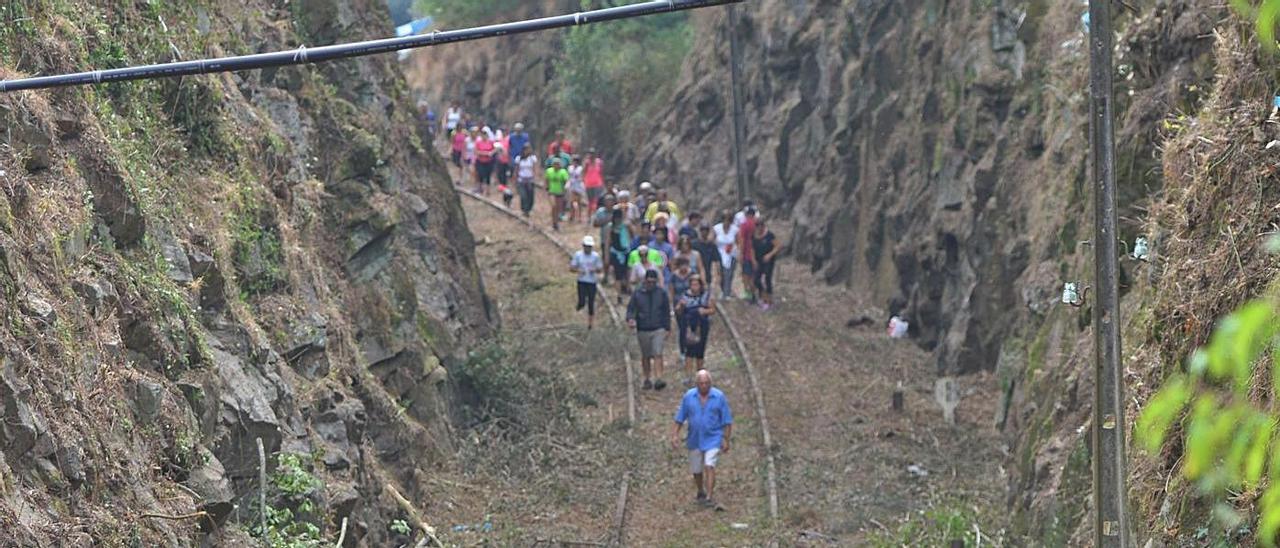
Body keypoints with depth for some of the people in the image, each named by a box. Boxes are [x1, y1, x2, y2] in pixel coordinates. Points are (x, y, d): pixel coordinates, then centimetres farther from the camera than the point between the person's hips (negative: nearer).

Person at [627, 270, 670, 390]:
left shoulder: (661, 293, 3)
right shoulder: (637, 294, 2)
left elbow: (667, 312, 9)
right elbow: (631, 308, 3)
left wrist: (667, 328, 6)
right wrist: (630, 319, -19)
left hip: (658, 330, -1)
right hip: (643, 330, 1)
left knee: (658, 354, -14)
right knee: (645, 356, 10)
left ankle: (658, 379, -20)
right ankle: (647, 380, 21)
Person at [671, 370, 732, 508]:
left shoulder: (719, 396, -8)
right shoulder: (688, 396, -3)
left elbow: (727, 420, -3)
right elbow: (680, 417, 4)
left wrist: (726, 440, -5)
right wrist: (675, 435, -3)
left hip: (713, 438, -3)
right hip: (695, 439, 3)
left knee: (709, 466, -18)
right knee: (697, 470, 13)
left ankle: (710, 498, -18)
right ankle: (701, 493, 37)